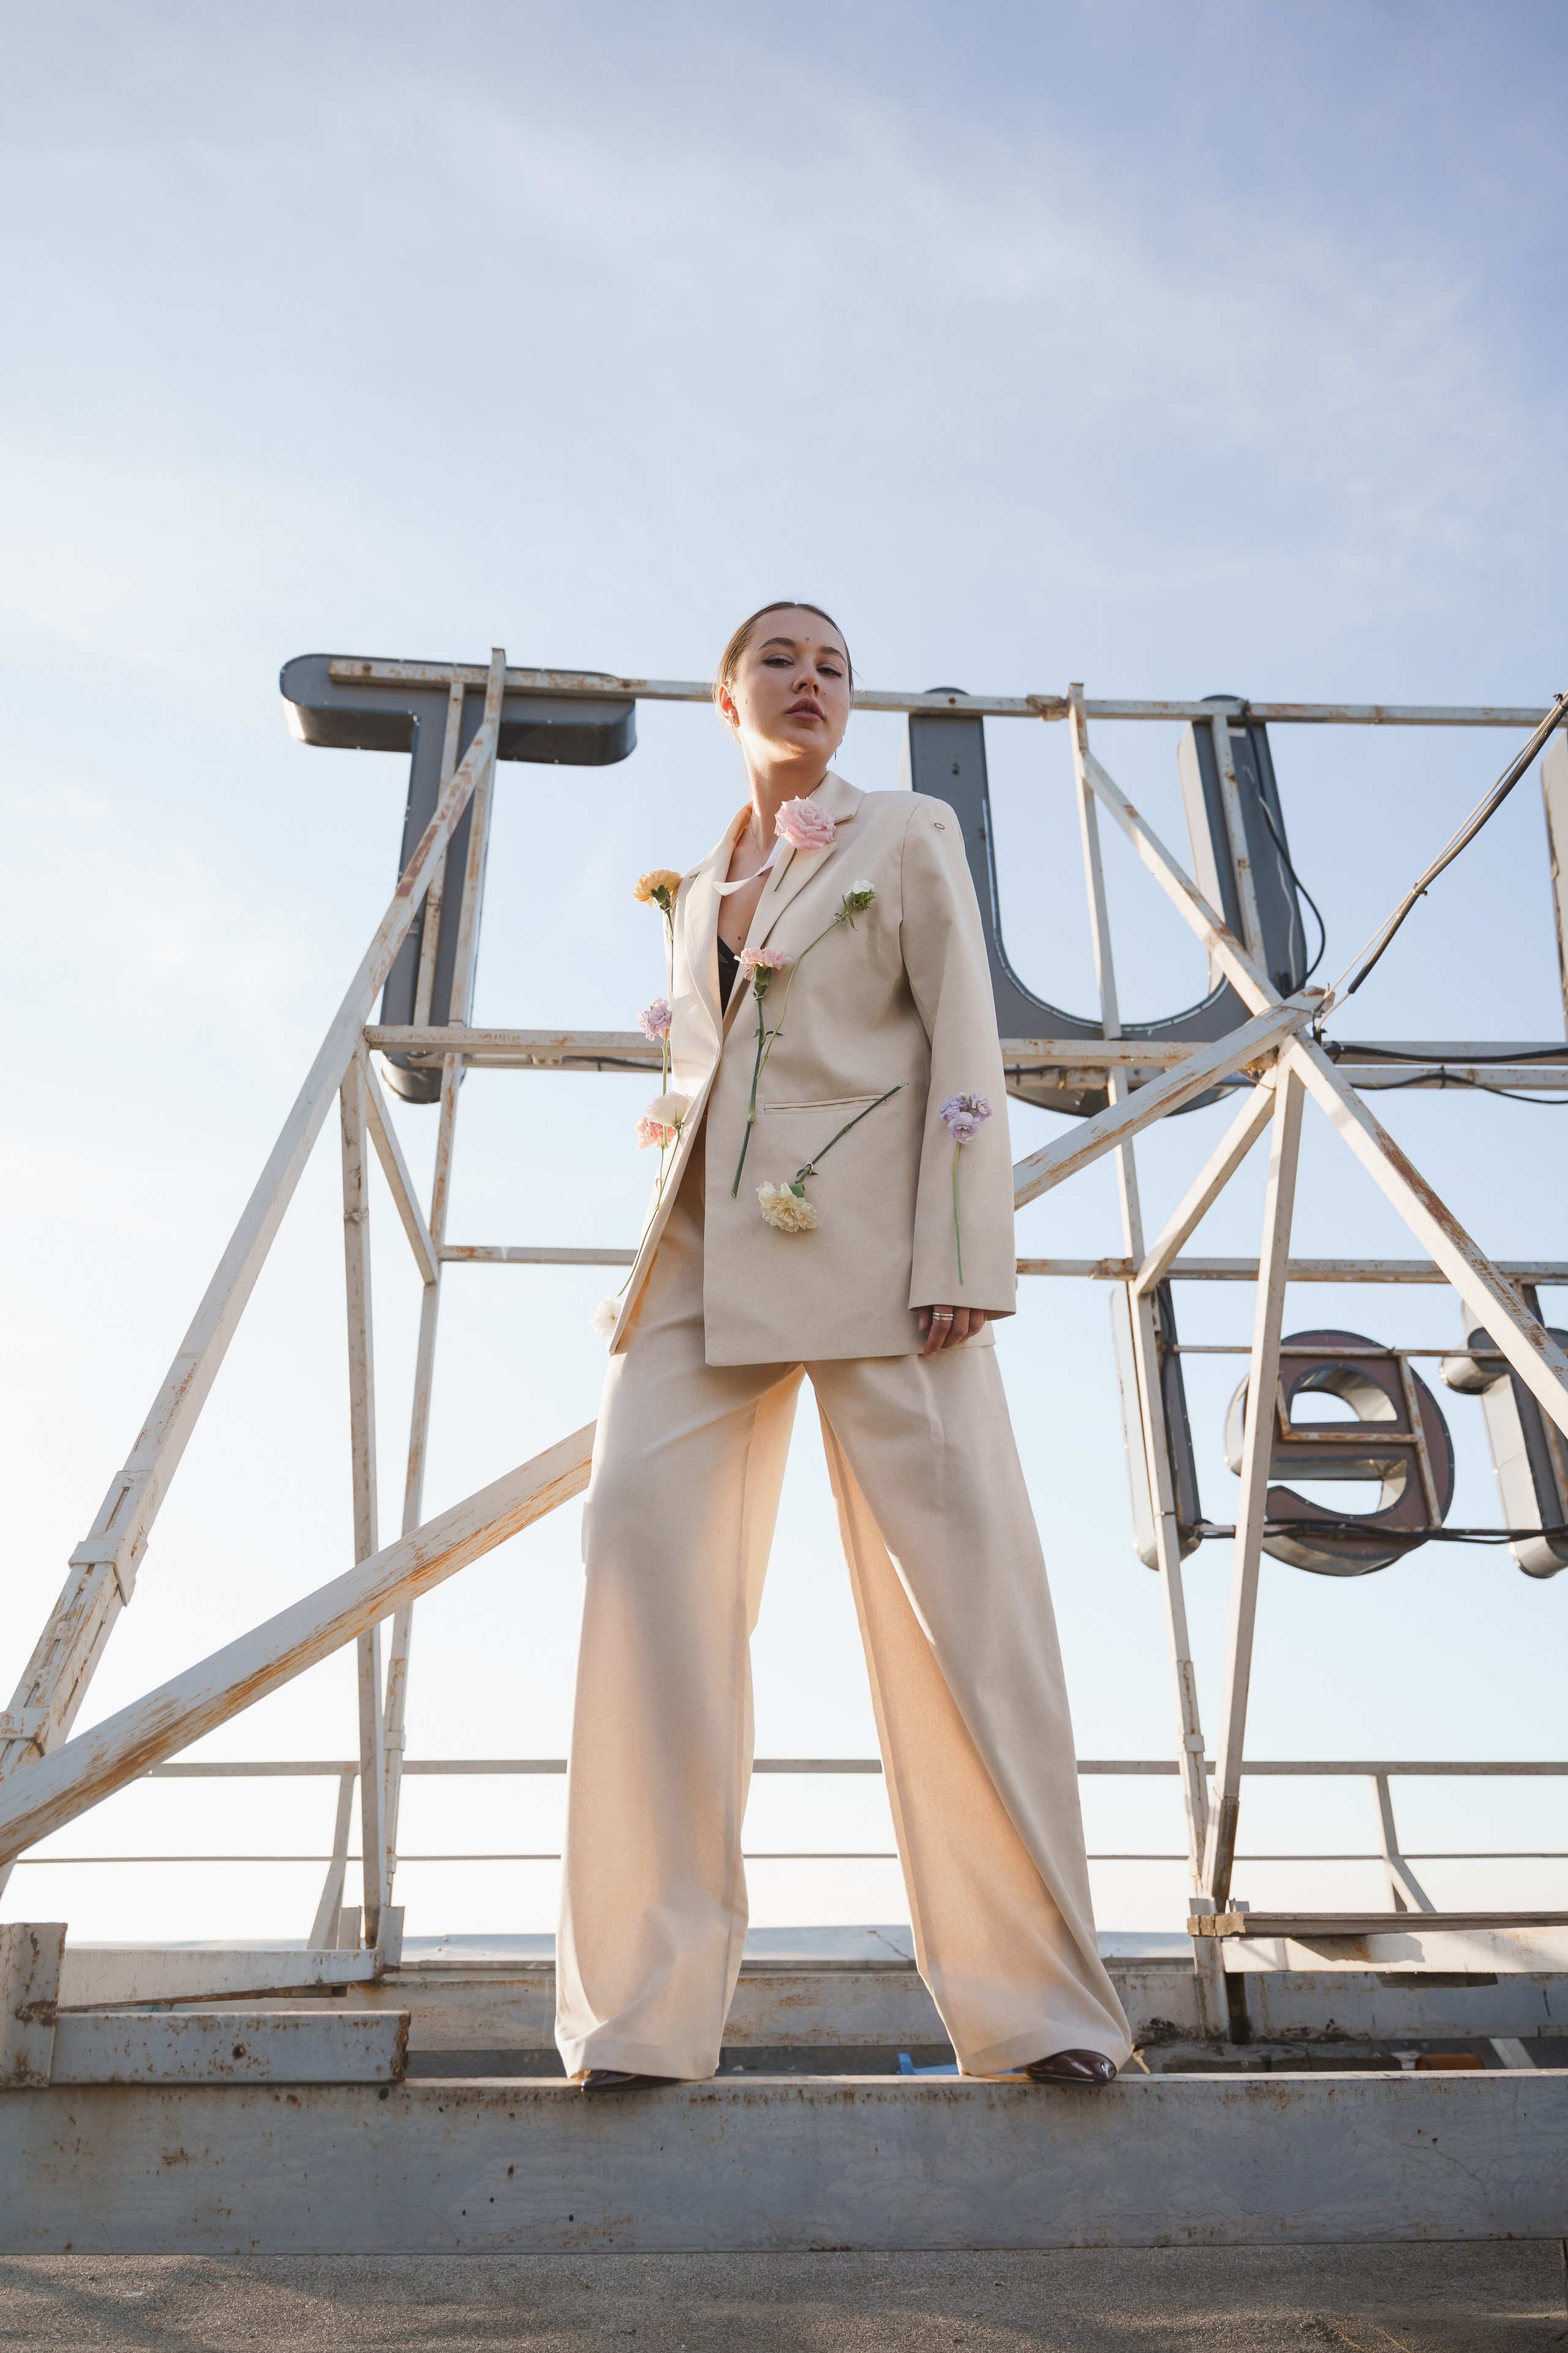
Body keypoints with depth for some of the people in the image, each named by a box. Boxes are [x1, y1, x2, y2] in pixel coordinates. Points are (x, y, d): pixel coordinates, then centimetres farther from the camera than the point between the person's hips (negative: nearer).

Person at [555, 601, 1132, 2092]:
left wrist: (958, 1258, -11)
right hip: (707, 1241, 4)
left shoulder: (908, 838, 13)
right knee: (645, 1535, -14)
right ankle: (643, 2014, -8)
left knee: (956, 1570, -10)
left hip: (869, 1235, -3)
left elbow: (963, 1050, 2)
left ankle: (1039, 2007, -2)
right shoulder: (695, 888, 26)